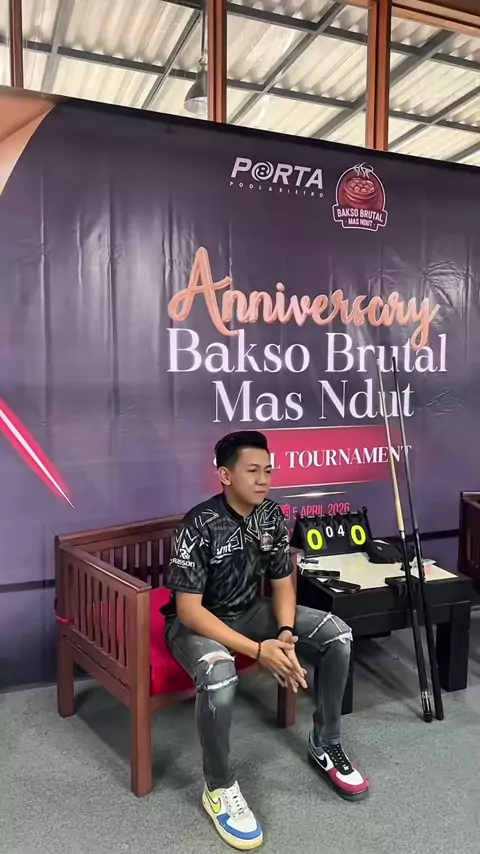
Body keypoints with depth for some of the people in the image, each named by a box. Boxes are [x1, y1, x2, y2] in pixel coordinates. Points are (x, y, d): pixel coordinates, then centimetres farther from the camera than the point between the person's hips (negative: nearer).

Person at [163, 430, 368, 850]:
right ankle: (219, 788, -10)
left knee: (337, 634, -8)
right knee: (219, 675, -38)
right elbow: (189, 610, -28)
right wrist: (259, 650, -33)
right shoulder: (201, 525, -27)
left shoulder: (273, 516, -9)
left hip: (250, 610, 6)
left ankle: (326, 745, 12)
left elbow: (283, 582, 1)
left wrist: (286, 634, -19)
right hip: (197, 622, -6)